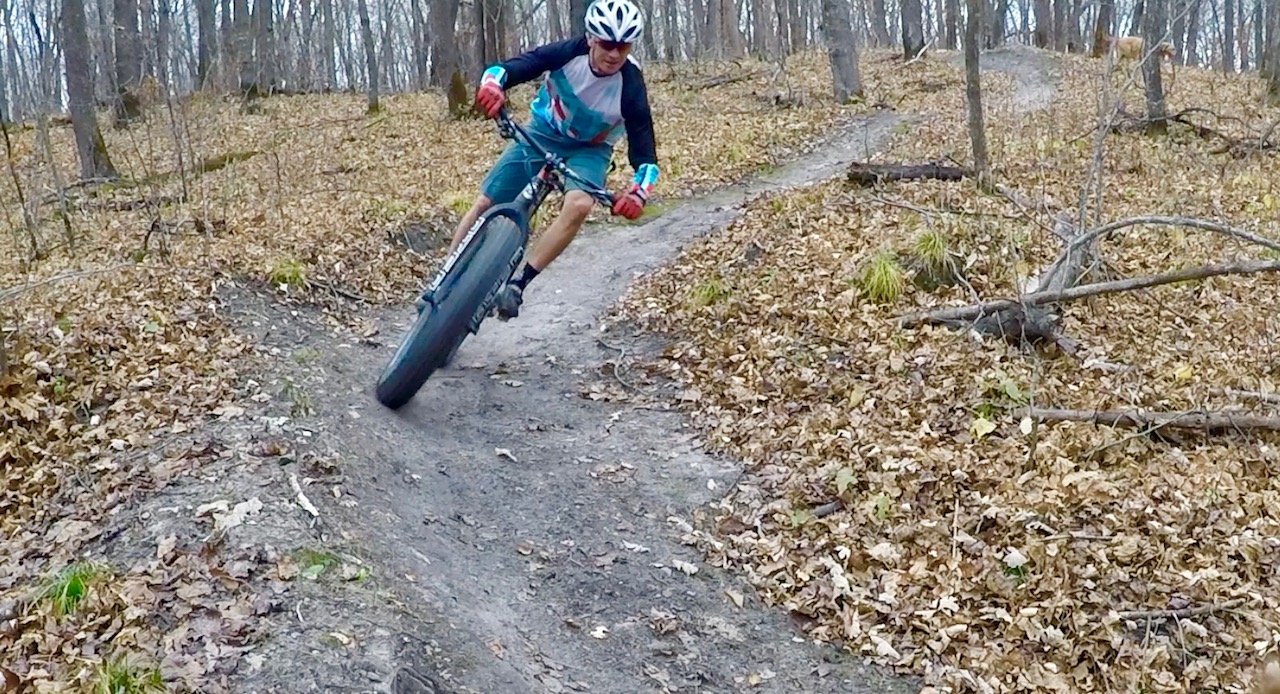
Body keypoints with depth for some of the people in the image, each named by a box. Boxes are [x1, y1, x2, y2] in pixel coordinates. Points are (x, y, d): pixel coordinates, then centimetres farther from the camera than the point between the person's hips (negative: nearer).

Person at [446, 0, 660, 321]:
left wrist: (639, 192, -43)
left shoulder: (630, 86, -27)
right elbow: (510, 67, -28)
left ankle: (516, 284, -24)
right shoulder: (569, 53, -24)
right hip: (542, 134, 2)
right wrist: (492, 85, -51)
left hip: (589, 149, -2)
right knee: (485, 203, -3)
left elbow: (644, 151, -24)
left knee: (579, 206, -33)